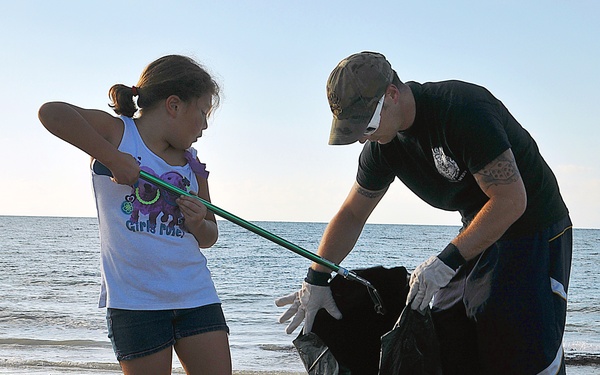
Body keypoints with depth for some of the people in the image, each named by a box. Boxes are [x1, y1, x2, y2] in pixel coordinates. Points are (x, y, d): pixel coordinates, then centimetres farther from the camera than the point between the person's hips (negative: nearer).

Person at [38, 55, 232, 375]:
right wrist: (113, 158, -22)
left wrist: (199, 225, -3)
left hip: (196, 294, 5)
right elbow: (51, 112, -20)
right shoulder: (117, 132, -2)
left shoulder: (192, 163, 14)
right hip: (134, 298, -5)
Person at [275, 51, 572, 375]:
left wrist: (447, 261, -28)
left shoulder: (464, 110, -28)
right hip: (478, 235, 7)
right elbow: (351, 214, 9)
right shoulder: (383, 144, -3)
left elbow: (511, 200, -29)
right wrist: (315, 280, 3)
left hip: (535, 235, -7)